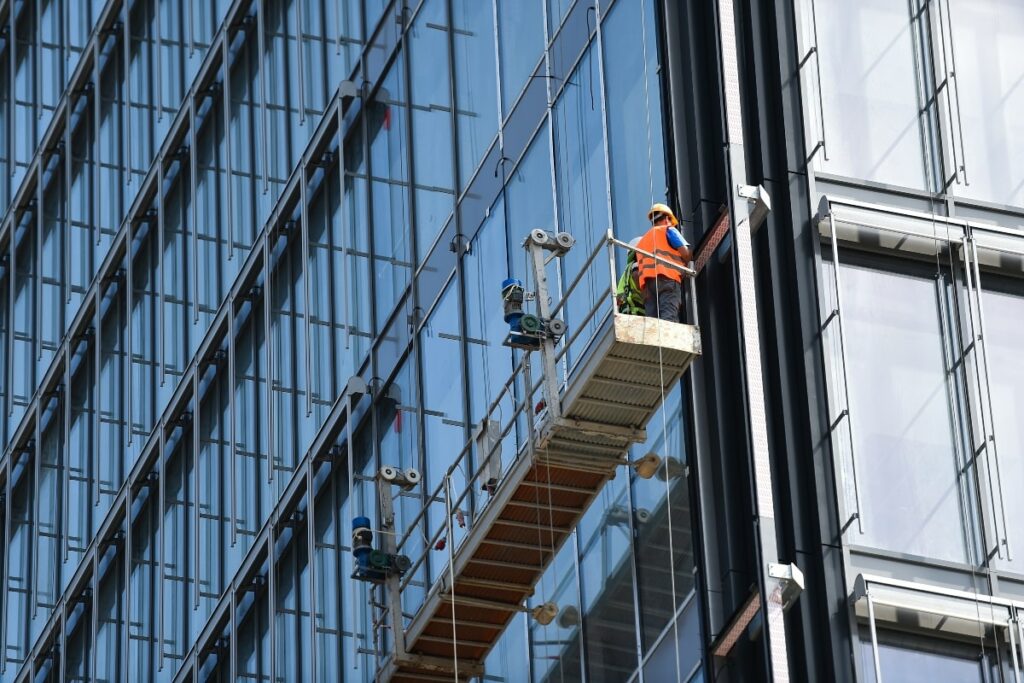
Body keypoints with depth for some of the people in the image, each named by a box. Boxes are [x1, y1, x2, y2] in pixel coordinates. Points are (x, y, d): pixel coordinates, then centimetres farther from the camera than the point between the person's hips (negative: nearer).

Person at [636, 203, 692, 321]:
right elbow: (685, 253, 3)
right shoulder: (668, 230, 15)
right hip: (668, 278, -6)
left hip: (646, 282, 6)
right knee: (669, 317, -21)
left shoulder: (641, 241, 34)